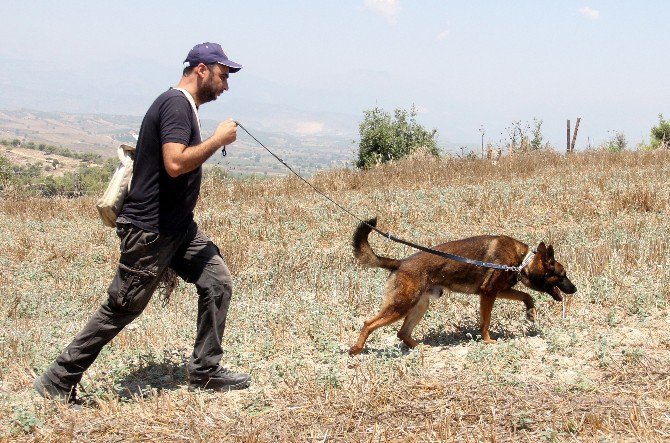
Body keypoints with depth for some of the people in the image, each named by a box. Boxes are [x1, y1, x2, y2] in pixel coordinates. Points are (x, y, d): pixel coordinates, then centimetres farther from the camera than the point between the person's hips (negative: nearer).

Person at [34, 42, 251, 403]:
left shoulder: (184, 107, 14)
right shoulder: (176, 104, -17)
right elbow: (175, 163, -30)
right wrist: (219, 139, -19)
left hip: (178, 227, 10)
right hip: (149, 231, -10)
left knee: (217, 282, 4)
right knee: (121, 309, -2)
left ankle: (205, 371, 14)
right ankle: (57, 383, 10)